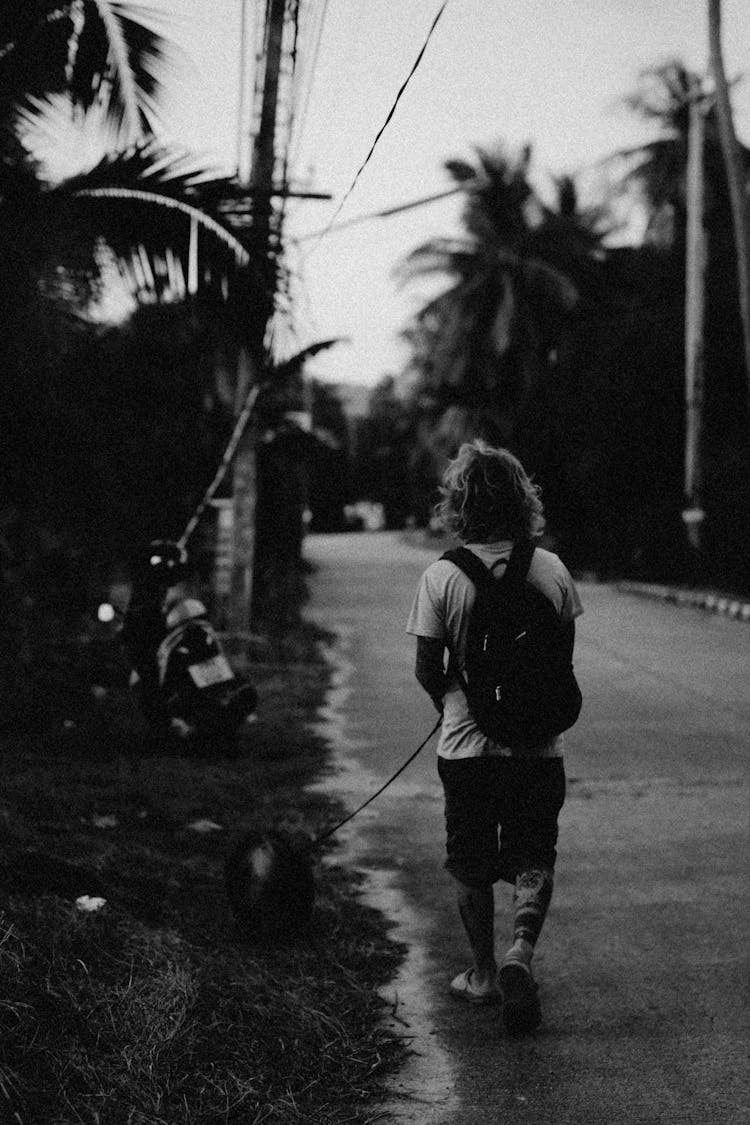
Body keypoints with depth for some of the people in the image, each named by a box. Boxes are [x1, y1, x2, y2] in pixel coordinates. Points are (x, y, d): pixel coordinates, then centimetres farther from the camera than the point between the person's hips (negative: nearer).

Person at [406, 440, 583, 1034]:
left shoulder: (442, 576, -11)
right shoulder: (552, 569, -4)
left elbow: (427, 666, -7)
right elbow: (565, 654, 5)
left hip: (468, 743, -1)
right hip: (540, 742, 1)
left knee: (472, 865, 15)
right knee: (533, 858, 12)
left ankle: (484, 973, 23)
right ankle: (521, 949, -11)